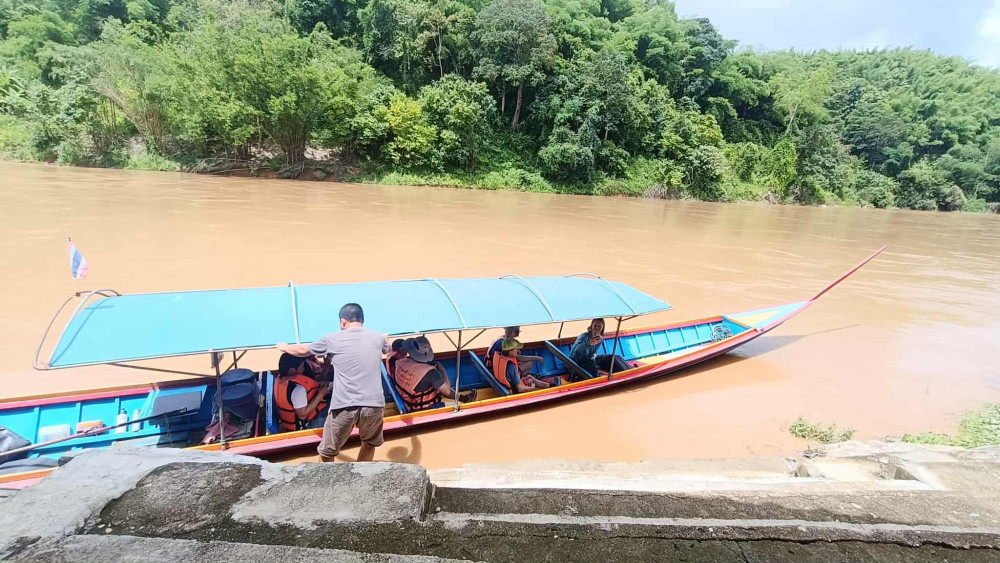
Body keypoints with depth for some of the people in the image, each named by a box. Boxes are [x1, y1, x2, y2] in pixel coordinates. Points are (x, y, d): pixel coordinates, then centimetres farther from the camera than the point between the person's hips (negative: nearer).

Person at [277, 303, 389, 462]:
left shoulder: (333, 339, 4)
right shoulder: (378, 337, 10)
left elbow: (302, 350, 21)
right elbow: (387, 349, 35)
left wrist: (284, 347, 42)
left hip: (344, 406, -2)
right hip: (374, 404, 2)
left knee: (327, 451, 19)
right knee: (370, 443, 27)